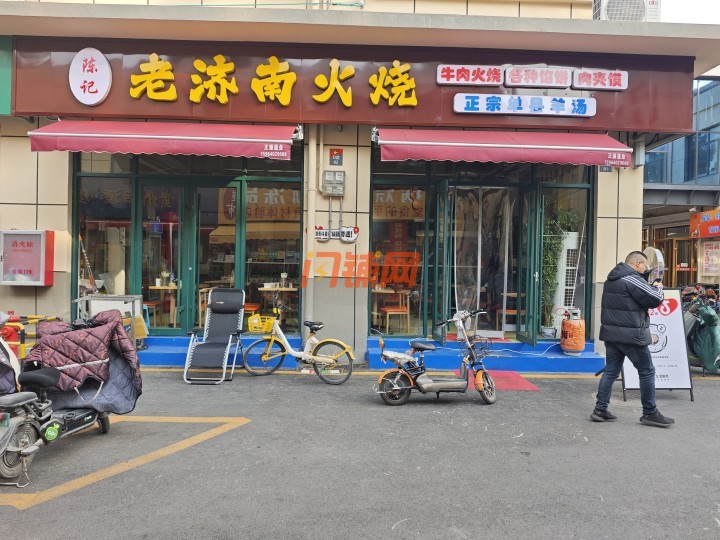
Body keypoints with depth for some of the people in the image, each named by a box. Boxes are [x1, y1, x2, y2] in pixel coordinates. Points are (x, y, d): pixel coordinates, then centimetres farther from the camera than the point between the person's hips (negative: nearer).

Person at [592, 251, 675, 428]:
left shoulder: (612, 278, 14)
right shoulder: (632, 279, -15)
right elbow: (655, 299, -14)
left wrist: (650, 284, 9)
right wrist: (658, 287, 6)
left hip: (611, 332, 9)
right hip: (630, 335, -9)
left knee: (611, 371, 11)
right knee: (647, 371, 5)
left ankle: (600, 409, 10)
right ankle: (650, 413, 14)